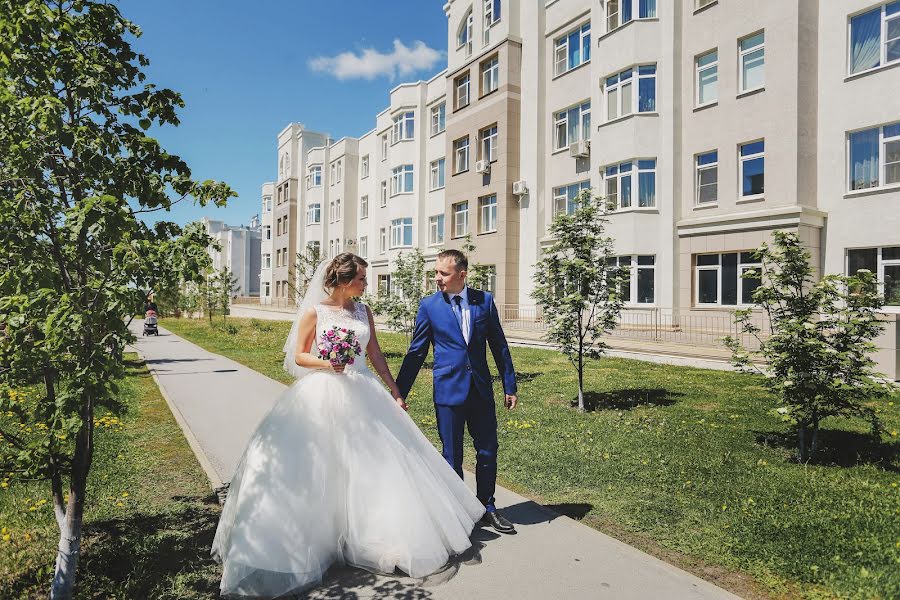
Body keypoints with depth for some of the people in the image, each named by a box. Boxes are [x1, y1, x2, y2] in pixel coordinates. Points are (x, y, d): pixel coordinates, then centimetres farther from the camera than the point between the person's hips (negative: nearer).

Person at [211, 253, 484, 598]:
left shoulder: (363, 311, 8)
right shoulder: (315, 311, -5)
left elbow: (375, 354, 12)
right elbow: (298, 355, -1)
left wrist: (394, 390, 11)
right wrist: (326, 363, -19)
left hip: (362, 394, 5)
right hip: (324, 396, -4)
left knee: (375, 460, 7)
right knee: (322, 466, 2)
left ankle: (375, 534, 25)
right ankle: (319, 535, 20)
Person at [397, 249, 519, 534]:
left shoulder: (484, 300, 1)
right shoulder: (429, 305, -3)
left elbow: (499, 346, 7)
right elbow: (416, 353, 2)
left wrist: (510, 386, 7)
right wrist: (398, 393, 1)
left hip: (481, 388, 2)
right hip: (448, 390, -2)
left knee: (488, 451, 12)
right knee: (452, 456, 8)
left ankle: (486, 506, 32)